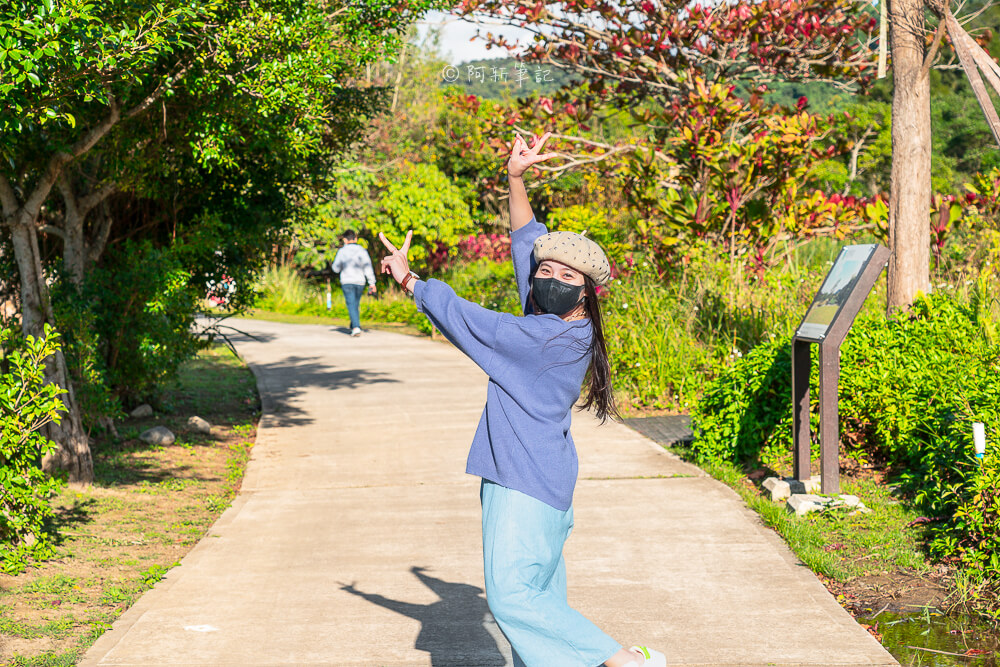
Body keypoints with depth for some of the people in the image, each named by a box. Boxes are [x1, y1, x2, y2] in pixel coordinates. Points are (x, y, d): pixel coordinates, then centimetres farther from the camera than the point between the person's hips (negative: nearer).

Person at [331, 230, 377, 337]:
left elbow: (336, 269, 4)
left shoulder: (342, 251, -3)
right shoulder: (362, 251, 1)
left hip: (347, 282, -3)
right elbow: (368, 268, -4)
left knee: (351, 305, -6)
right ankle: (353, 327, 26)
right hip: (360, 282, 3)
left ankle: (356, 327, -22)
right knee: (356, 305, 18)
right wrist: (372, 283, -3)